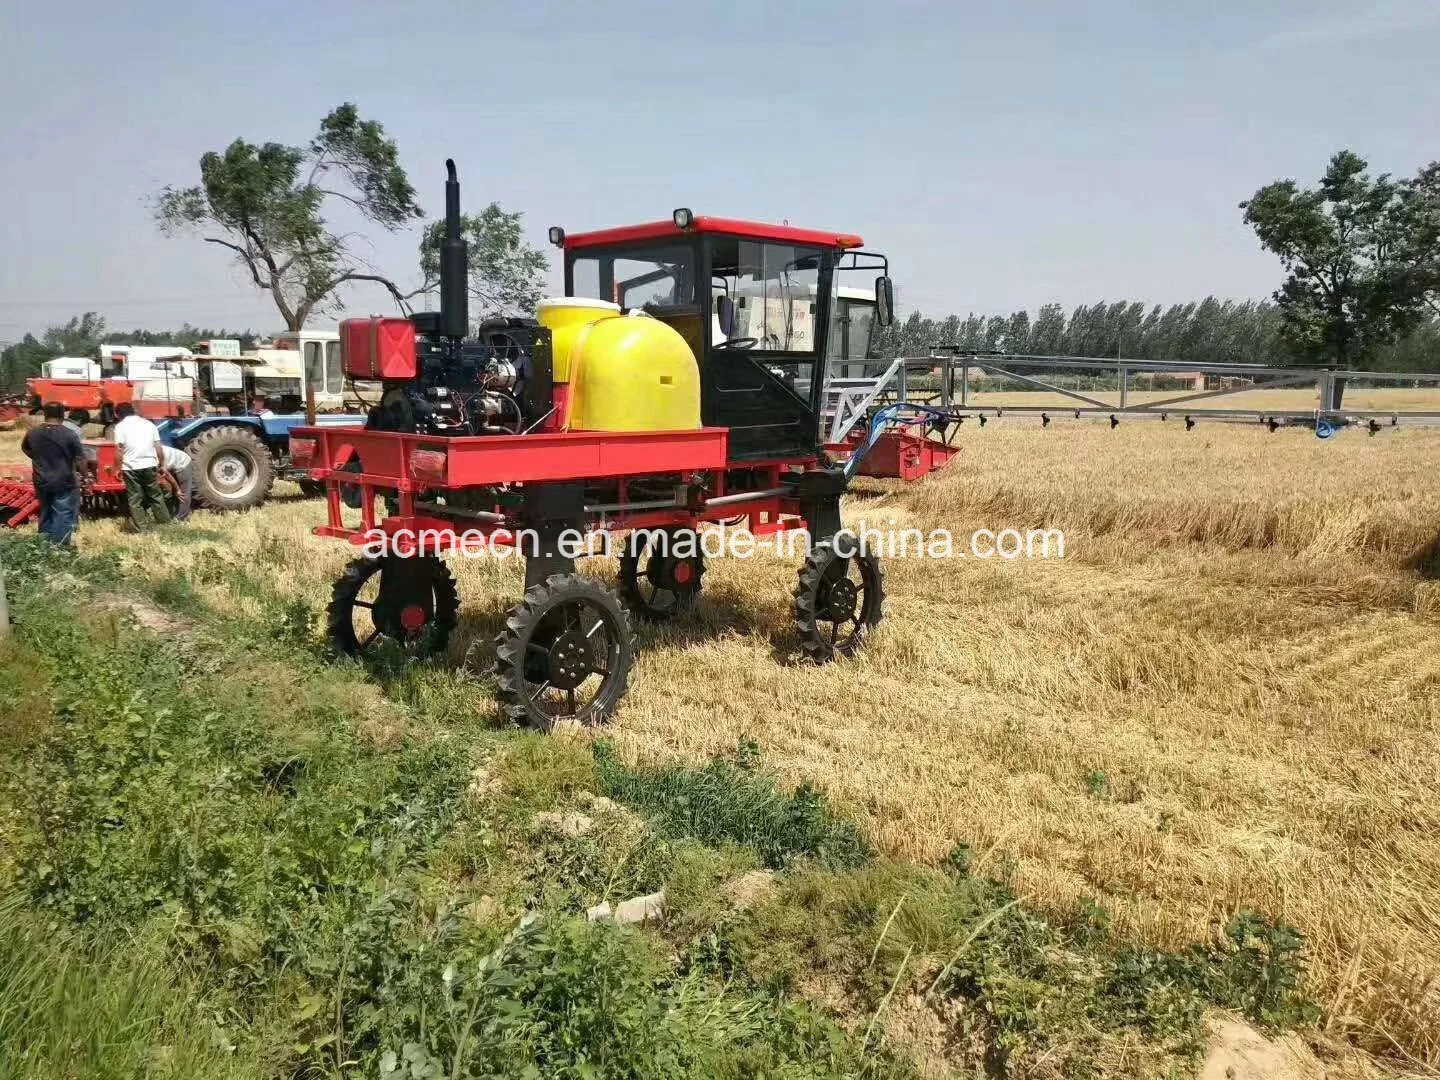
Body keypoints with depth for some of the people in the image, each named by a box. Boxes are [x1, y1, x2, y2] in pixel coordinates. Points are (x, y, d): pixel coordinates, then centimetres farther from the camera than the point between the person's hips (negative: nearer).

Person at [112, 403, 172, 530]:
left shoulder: (120, 426, 0)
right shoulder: (148, 423, 11)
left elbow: (119, 449, -7)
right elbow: (158, 447, 9)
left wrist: (118, 468, 0)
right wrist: (160, 465, 17)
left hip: (131, 467, -3)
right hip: (150, 465, 3)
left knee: (135, 499, 5)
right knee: (155, 495, 16)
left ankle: (141, 528, 5)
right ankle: (164, 521, 22)